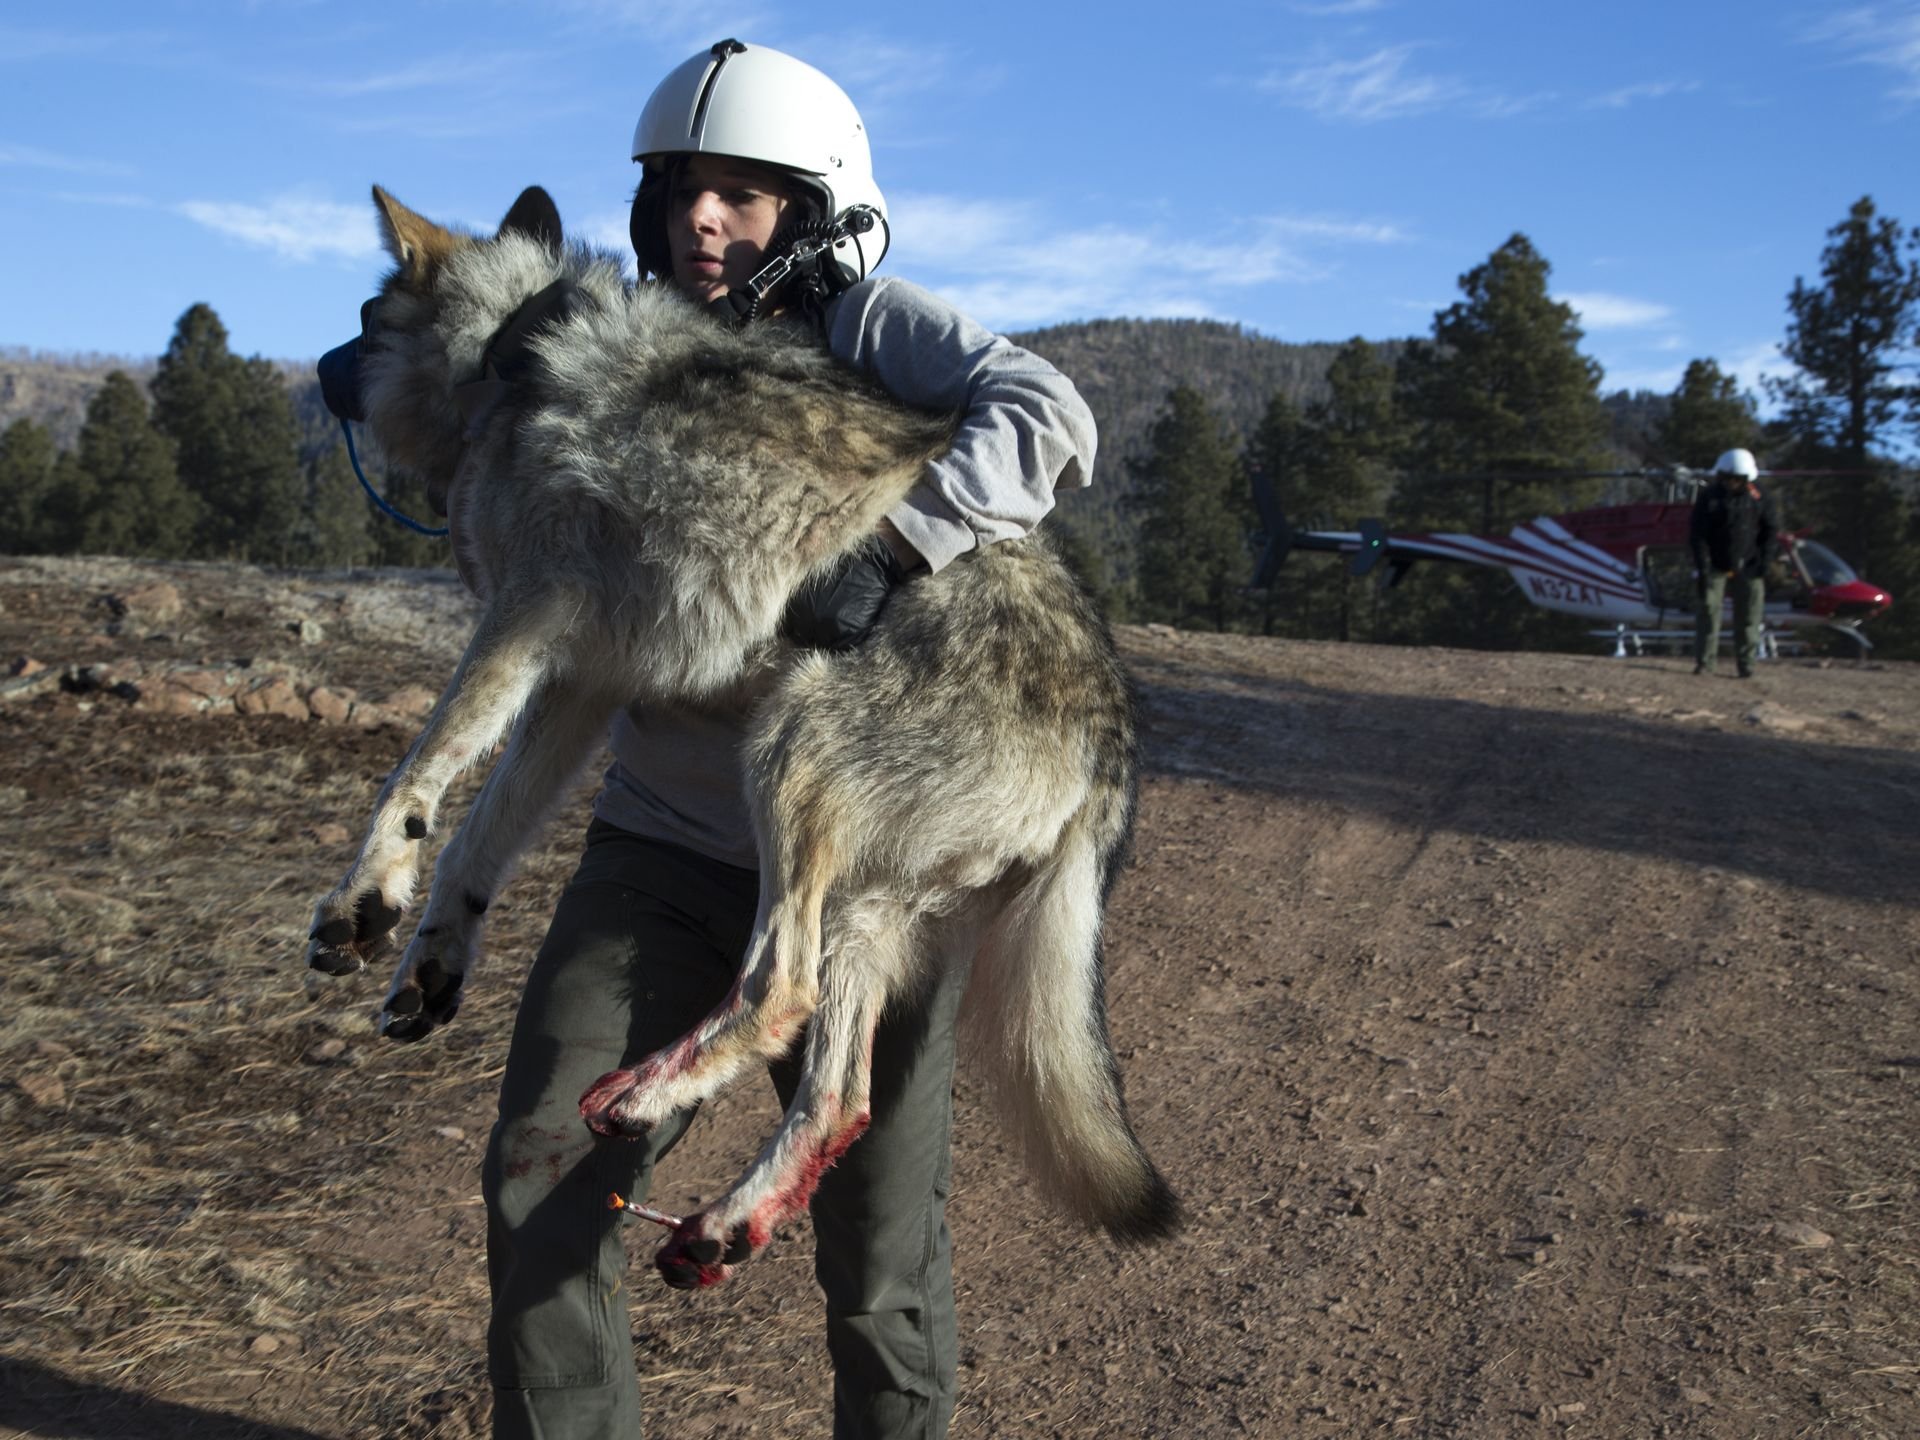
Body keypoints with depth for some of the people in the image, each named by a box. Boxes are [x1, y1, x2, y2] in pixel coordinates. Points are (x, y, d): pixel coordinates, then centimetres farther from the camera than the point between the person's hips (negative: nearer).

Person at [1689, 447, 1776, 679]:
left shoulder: (1759, 497, 0)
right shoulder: (1709, 497, -5)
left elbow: (1769, 529, 9)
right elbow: (1697, 535, -6)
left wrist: (1764, 560, -2)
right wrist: (1702, 568, -13)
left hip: (1747, 566, 1)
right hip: (1715, 566, -1)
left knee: (1749, 614, -1)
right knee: (1708, 609, -6)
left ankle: (1745, 662, 6)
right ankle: (1704, 662, -1)